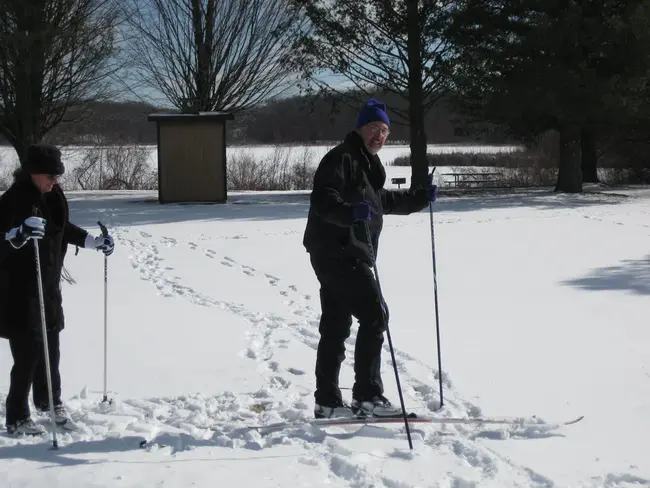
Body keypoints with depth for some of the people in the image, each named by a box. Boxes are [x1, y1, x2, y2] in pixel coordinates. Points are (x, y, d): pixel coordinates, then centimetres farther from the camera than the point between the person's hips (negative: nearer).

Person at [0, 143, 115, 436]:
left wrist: (94, 242, 19)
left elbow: (64, 230, 22)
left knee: (50, 351, 17)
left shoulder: (53, 197, 4)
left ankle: (50, 402, 37)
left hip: (48, 289, 7)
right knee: (27, 357, -3)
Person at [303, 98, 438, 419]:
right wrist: (349, 212, -42)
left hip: (346, 256, 10)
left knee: (335, 326, 11)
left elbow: (382, 200, 35)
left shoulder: (366, 164, 21)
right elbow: (322, 199, -24)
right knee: (374, 315, -11)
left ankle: (327, 402, 17)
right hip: (338, 253, -10)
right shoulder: (341, 158, -11)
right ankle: (367, 396, -7)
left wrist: (420, 198, 28)